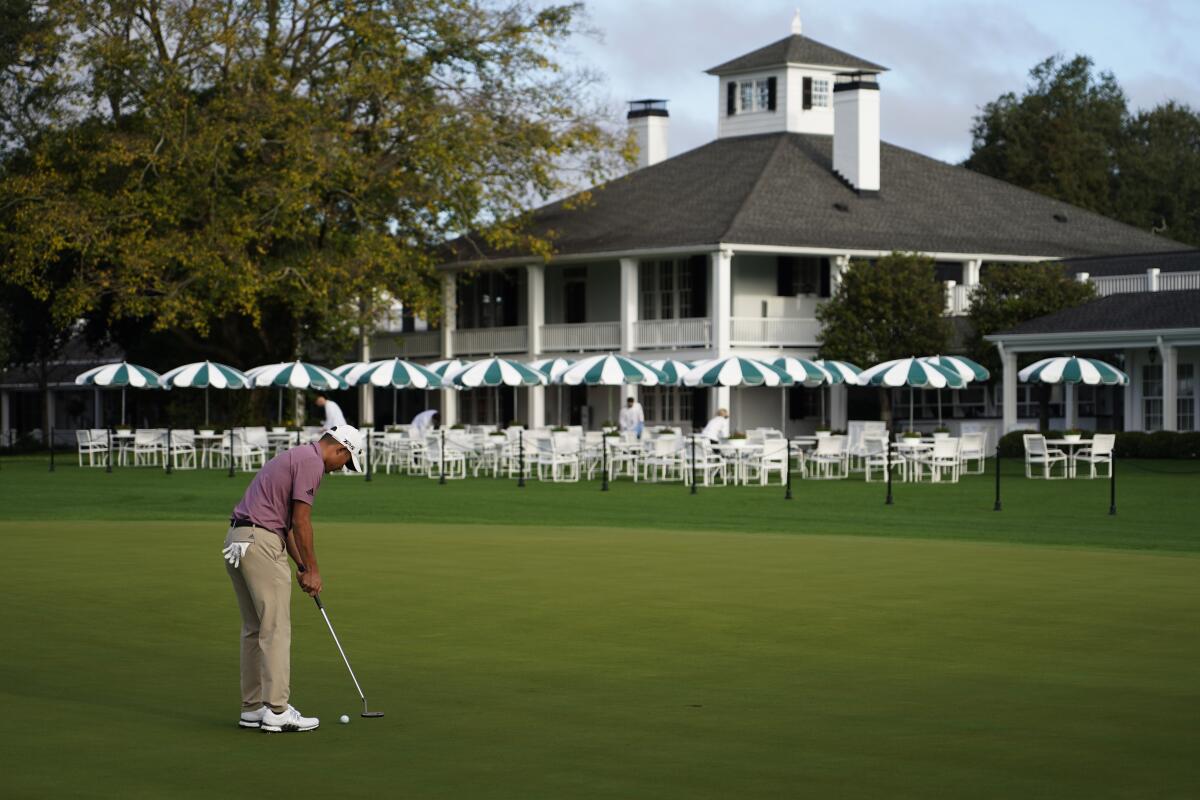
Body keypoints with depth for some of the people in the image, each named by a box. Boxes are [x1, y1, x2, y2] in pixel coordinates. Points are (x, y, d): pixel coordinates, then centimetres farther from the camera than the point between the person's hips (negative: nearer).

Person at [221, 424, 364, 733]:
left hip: (237, 542, 10)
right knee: (276, 628, -7)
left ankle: (253, 708, 16)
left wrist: (302, 567, 20)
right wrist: (313, 569, -4)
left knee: (255, 628, 14)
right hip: (260, 542, -10)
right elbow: (300, 520, -12)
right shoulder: (312, 462, -7)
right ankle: (277, 711, -7)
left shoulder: (294, 458, 24)